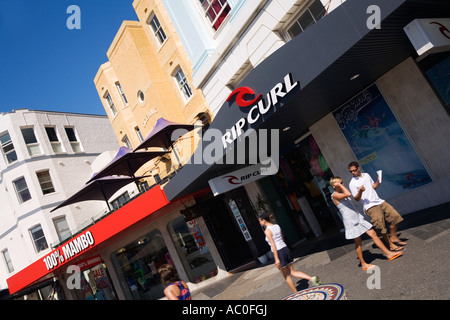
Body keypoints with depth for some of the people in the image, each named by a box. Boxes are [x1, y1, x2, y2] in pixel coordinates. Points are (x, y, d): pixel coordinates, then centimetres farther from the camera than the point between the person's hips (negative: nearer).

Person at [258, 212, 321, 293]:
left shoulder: (267, 231, -13)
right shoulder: (277, 226, 9)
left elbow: (273, 245, -19)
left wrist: (277, 259, -19)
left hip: (279, 253, -7)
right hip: (285, 249, 7)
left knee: (286, 276, 11)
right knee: (292, 272, 16)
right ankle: (311, 278, 0)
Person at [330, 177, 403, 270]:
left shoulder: (342, 193, 14)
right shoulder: (335, 195, -13)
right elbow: (348, 194, -29)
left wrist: (360, 191, 9)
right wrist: (340, 186, -17)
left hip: (358, 217, 8)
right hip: (350, 221, -8)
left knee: (373, 233, 6)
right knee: (358, 242, 1)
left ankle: (388, 253, 15)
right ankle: (363, 264, 14)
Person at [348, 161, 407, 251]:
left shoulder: (366, 175, 11)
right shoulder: (352, 184, -9)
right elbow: (357, 199, -9)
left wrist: (378, 181, 3)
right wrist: (360, 191, -28)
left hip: (379, 202, 7)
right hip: (370, 207, -7)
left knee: (395, 216, 6)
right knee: (381, 227, -7)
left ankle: (393, 238, 21)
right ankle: (391, 245, 8)